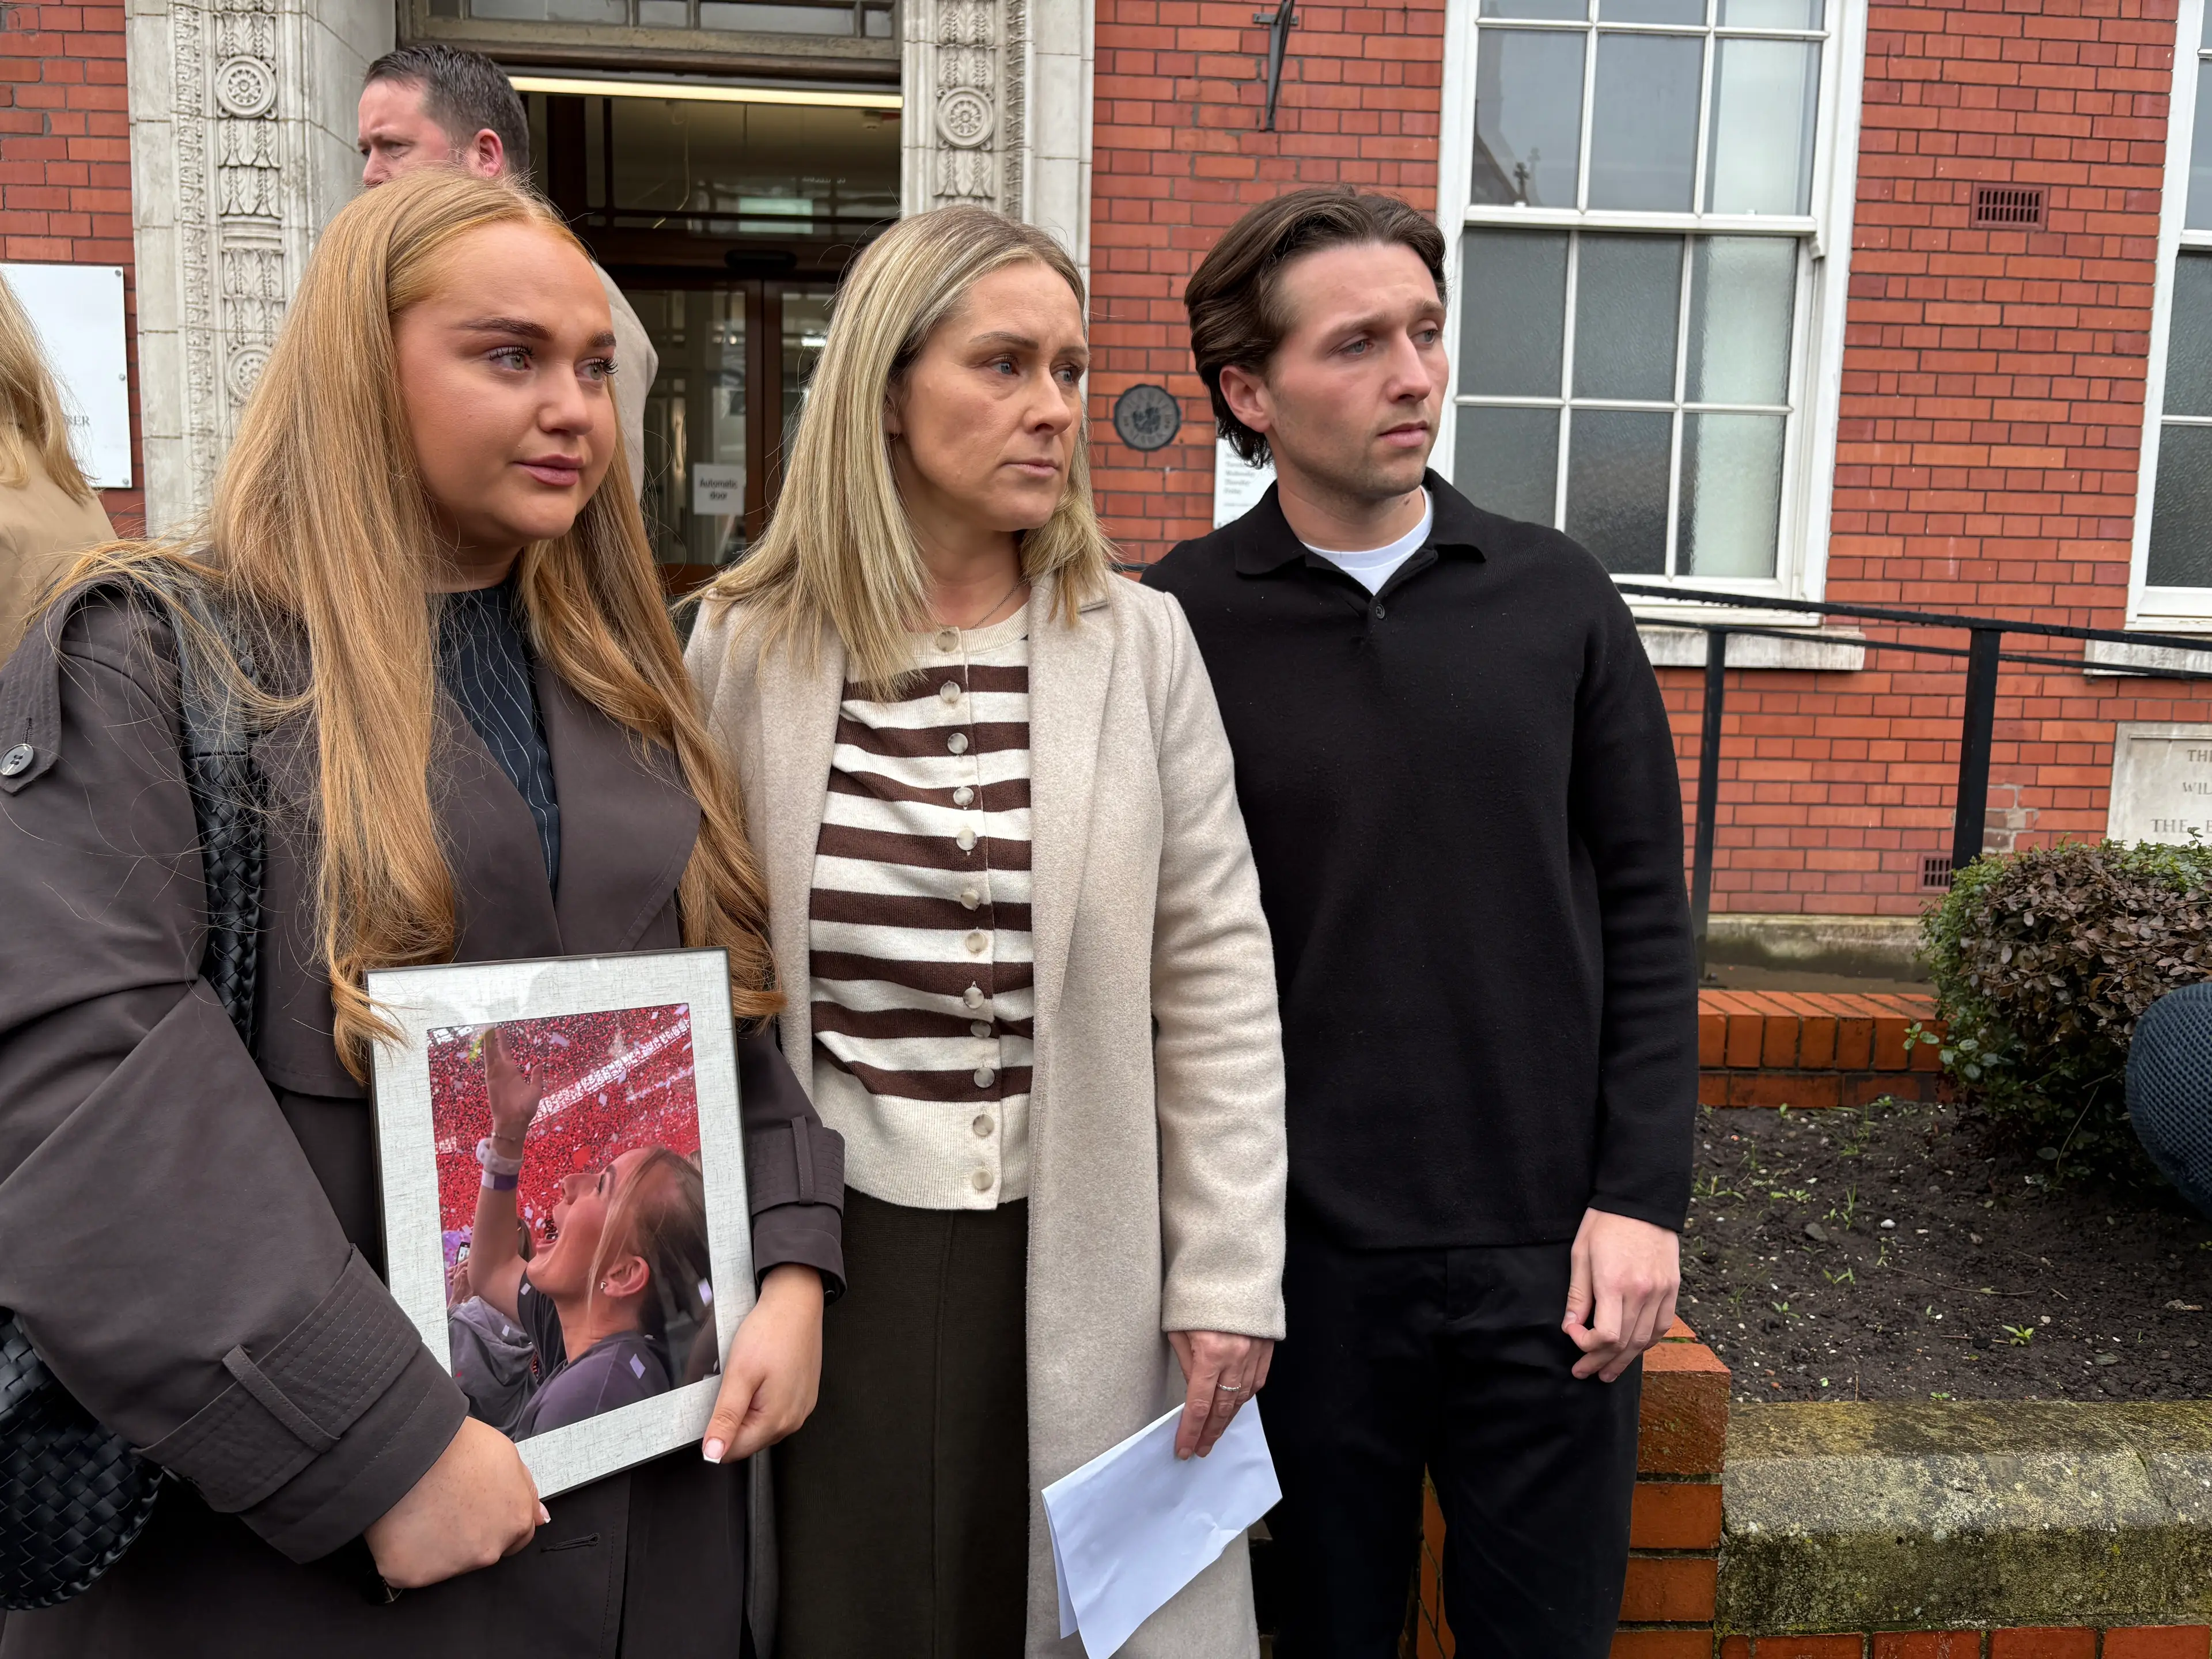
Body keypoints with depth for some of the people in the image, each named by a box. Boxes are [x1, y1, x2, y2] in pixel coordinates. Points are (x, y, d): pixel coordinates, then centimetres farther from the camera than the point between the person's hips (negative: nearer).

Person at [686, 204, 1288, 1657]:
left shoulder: (1138, 645, -3)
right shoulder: (748, 647, -2)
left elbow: (1216, 980, -2)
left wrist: (1230, 1277, -3)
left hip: (1070, 1260, 0)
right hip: (825, 1251, 1)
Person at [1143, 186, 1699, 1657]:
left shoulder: (1560, 600, 1)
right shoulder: (1177, 628, -5)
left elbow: (1646, 914, 3)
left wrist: (1642, 1198, -2)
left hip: (1548, 1253, 2)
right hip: (1302, 1253, -1)